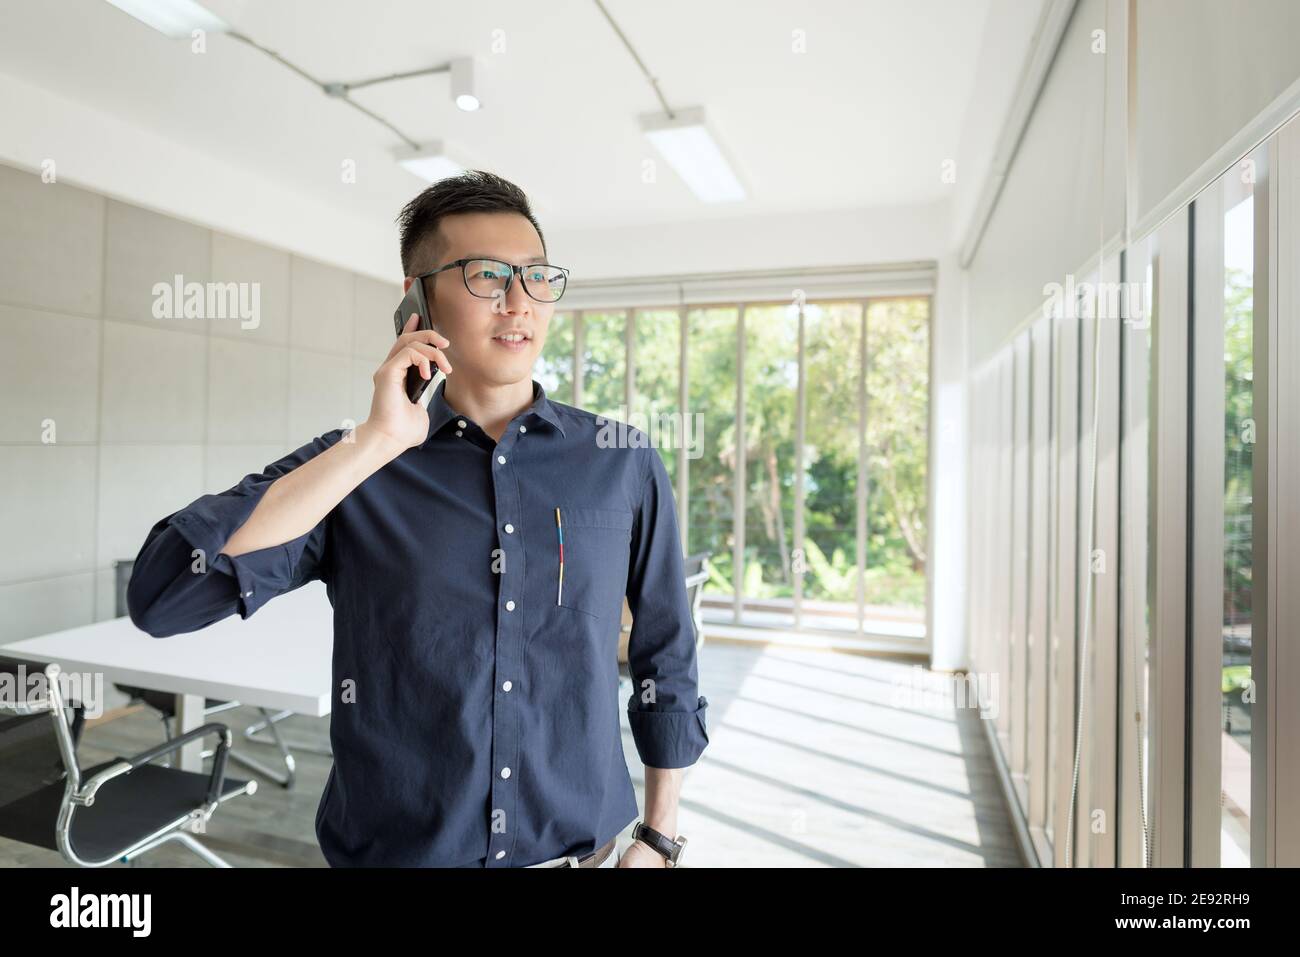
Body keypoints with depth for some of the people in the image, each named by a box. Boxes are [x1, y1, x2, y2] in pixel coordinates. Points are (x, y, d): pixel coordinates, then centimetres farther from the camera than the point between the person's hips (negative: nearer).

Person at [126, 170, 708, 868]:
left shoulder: (623, 464, -7)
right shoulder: (350, 469, -8)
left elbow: (667, 661, 1)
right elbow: (162, 597, -20)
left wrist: (659, 838, 4)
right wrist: (375, 443, -23)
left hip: (581, 846, 1)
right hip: (391, 850, 0)